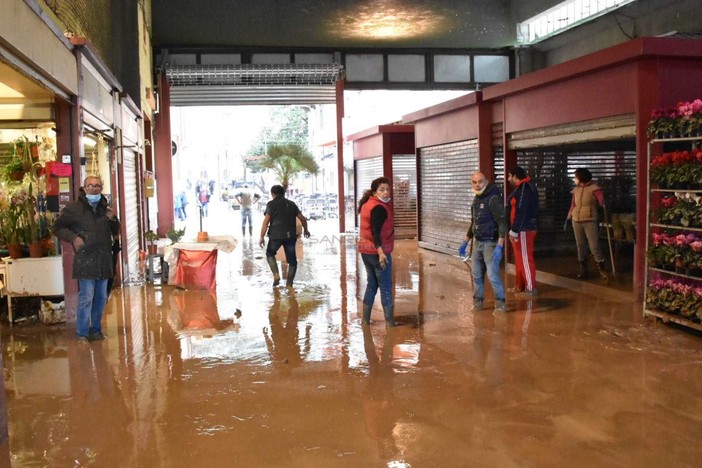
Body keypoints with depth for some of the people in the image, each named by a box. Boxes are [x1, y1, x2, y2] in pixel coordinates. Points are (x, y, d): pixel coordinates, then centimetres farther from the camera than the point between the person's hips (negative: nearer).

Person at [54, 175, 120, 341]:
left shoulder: (106, 208, 12)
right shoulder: (74, 208, -3)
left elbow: (115, 232, 17)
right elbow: (58, 228, 2)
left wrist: (113, 220, -4)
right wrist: (73, 238, -14)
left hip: (104, 260, 6)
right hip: (85, 260, -5)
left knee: (101, 298, 12)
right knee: (86, 298, -7)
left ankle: (95, 329, 24)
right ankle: (82, 333, 3)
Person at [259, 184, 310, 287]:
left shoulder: (271, 204, 2)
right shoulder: (291, 204, 14)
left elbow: (266, 222, -7)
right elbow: (302, 219, 14)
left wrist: (261, 237, -3)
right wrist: (306, 230, 31)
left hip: (276, 235, -3)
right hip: (291, 236, 3)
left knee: (270, 254, 21)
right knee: (292, 261, 11)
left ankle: (276, 275, 3)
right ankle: (289, 284, 7)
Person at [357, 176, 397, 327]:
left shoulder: (367, 204, 13)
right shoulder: (379, 208, -16)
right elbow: (376, 232, -26)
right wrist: (380, 252, -34)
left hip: (365, 250, 9)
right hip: (378, 251, -9)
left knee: (372, 284, 16)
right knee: (386, 287, 0)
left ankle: (366, 319, 18)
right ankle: (389, 320, 3)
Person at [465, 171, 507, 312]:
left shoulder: (494, 199, -14)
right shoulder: (476, 199, 11)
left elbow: (502, 222, -20)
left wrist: (499, 246, -27)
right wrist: (465, 242, 24)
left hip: (491, 243, -7)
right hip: (477, 243, 8)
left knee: (492, 275, -11)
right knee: (476, 275, 11)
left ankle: (500, 302, 3)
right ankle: (477, 301, 23)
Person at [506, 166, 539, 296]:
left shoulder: (524, 189, -18)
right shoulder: (522, 187, 15)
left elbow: (520, 212, -24)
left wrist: (514, 231, -23)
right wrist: (514, 230, 18)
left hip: (523, 230, -11)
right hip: (521, 229, 11)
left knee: (525, 259, -4)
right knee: (519, 259, 16)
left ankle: (530, 288, 3)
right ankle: (520, 286, 26)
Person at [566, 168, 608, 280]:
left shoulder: (594, 188, -7)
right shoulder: (576, 190, 11)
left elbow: (602, 200, -17)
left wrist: (603, 203, -36)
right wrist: (569, 216, 12)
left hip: (590, 221, -6)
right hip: (576, 221, 6)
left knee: (594, 246, -7)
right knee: (580, 245, 10)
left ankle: (601, 268, 4)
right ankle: (583, 268, 18)